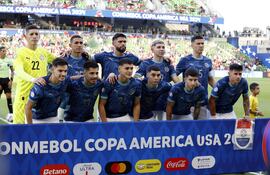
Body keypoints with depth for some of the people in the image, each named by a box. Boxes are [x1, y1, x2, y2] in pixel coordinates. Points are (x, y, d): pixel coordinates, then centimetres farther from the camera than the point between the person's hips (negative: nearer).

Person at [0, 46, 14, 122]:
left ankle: (11, 114, -5)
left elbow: (12, 71, 9)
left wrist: (11, 80, -1)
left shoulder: (9, 60, 3)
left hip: (7, 80, 2)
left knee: (9, 97, -5)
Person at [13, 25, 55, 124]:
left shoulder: (44, 52, 8)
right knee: (19, 122, -2)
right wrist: (33, 79, -38)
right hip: (24, 92, -4)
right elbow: (18, 71, -21)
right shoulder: (20, 52, -5)